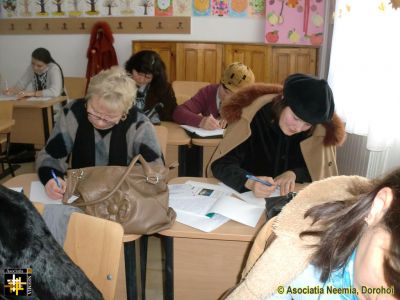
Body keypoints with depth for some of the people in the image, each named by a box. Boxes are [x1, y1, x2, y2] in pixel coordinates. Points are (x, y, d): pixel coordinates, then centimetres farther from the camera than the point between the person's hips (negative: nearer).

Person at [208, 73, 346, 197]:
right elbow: (220, 163, -18)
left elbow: (318, 171, 2)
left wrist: (294, 174, -18)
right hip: (246, 197, -1)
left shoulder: (320, 130, -10)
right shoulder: (252, 115, -17)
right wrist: (249, 182, -35)